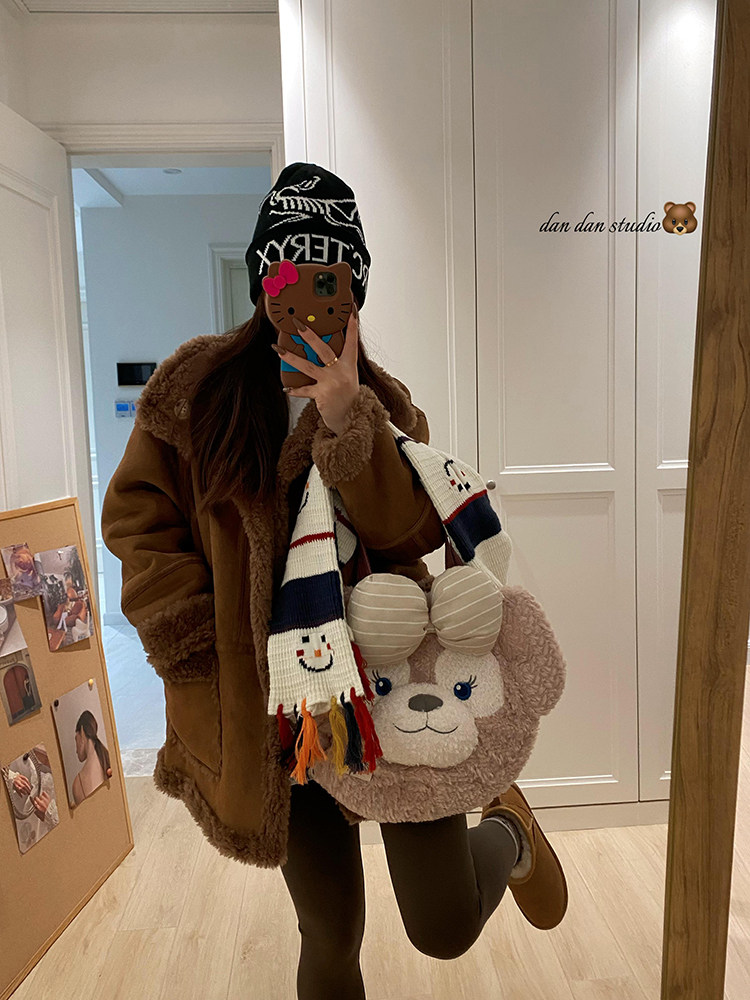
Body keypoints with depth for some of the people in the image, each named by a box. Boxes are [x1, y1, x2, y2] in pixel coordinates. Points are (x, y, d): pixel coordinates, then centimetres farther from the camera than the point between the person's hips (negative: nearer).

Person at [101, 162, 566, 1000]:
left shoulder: (382, 403, 3)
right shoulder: (195, 386, 0)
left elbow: (416, 530, -11)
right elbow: (136, 518, -3)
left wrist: (345, 420, -22)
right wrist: (201, 646, -10)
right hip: (271, 702, 1)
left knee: (444, 930, 6)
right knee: (330, 932, 14)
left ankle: (507, 831, 38)